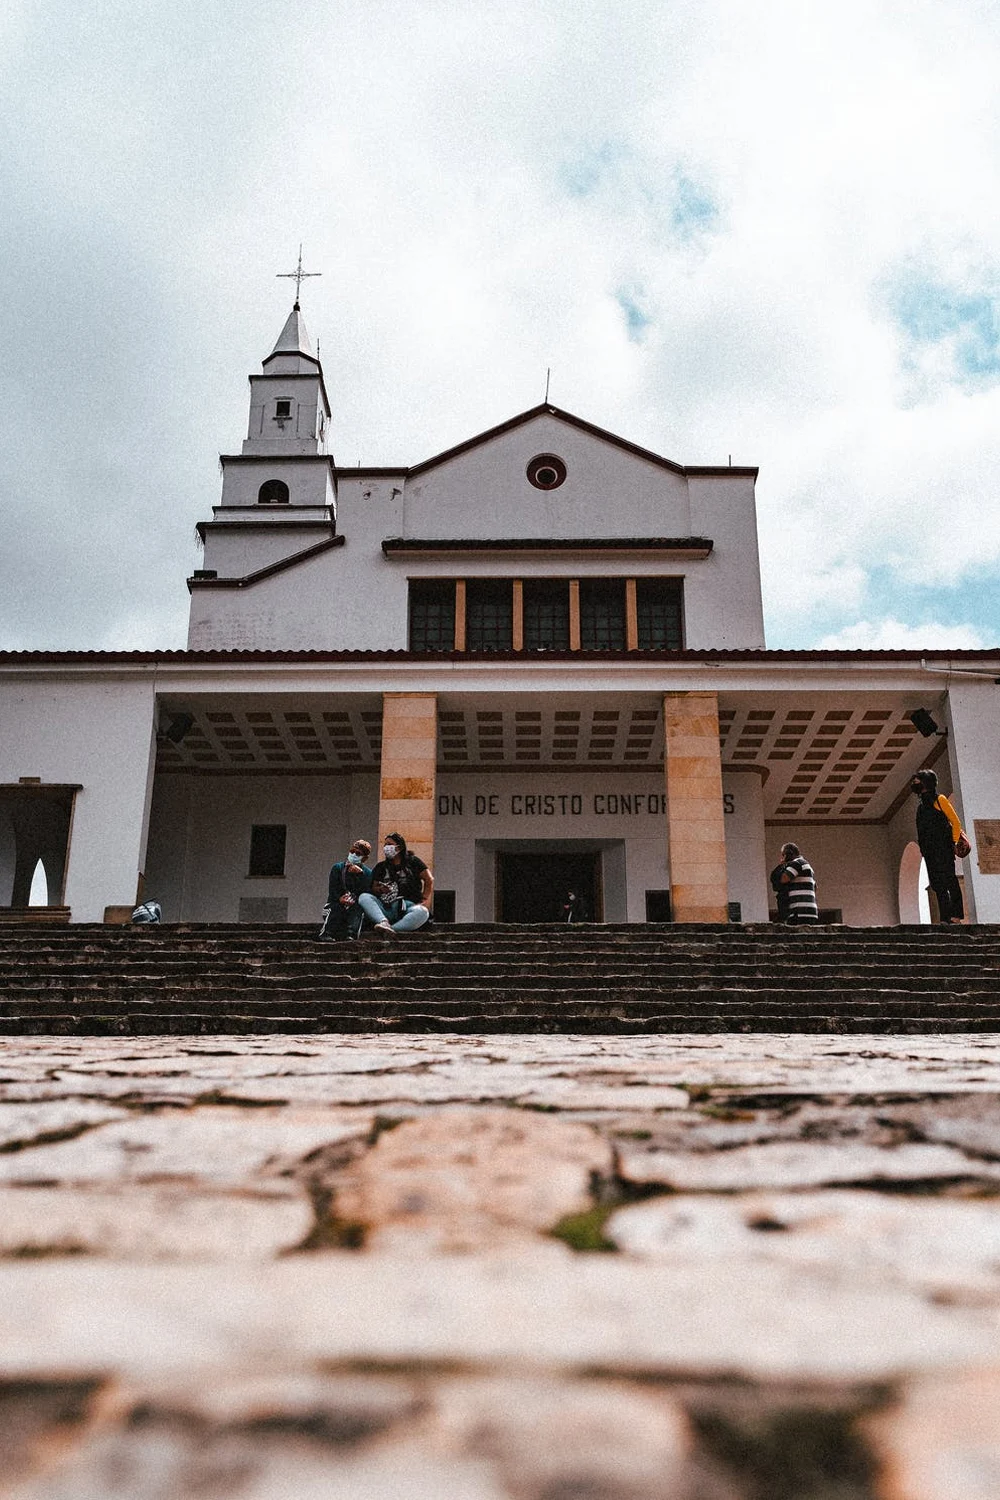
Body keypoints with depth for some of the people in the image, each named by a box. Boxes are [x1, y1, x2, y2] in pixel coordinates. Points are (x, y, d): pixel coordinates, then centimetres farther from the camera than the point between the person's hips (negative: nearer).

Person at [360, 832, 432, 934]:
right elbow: (373, 889, 15)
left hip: (408, 906, -2)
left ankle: (390, 930, -47)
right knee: (364, 898, -24)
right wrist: (380, 889, -7)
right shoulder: (380, 867, 21)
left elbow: (429, 880, 8)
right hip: (386, 908, 2)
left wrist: (425, 899, -4)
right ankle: (384, 922, -47)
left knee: (422, 912, -36)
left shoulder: (413, 861, 15)